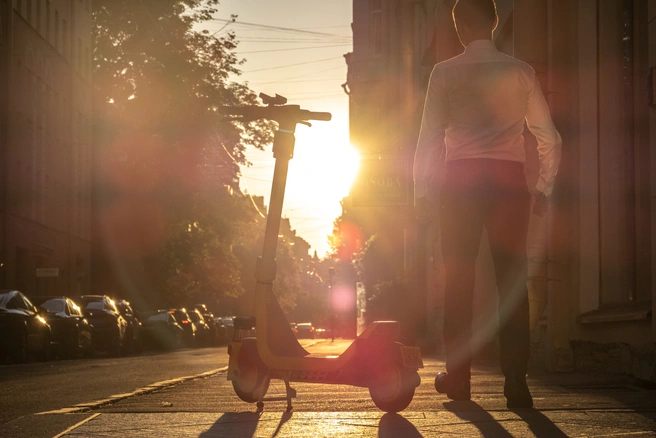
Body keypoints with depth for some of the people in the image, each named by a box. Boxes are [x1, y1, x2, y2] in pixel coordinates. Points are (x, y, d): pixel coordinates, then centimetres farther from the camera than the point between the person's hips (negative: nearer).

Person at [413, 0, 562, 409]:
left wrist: (422, 191, 5)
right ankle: (516, 383, -3)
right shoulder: (521, 72, 9)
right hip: (510, 179, 1)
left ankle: (458, 376, 12)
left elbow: (430, 137, -1)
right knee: (512, 279, 1)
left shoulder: (446, 73, 4)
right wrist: (543, 190, 15)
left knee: (459, 278, 8)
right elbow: (550, 138, 8)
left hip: (462, 178, -1)